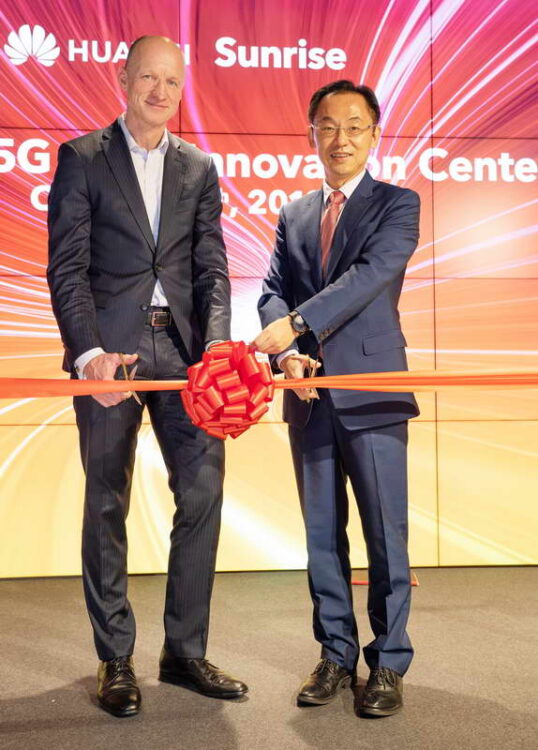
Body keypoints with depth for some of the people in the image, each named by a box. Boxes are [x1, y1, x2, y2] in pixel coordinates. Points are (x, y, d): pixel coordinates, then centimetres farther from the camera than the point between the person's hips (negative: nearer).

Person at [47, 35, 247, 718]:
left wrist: (215, 345, -9)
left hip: (182, 349, 3)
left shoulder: (200, 169, 15)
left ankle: (185, 651, 14)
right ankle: (115, 660, 17)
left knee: (203, 492, -2)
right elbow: (66, 268, -3)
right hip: (108, 348, -3)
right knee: (107, 505, 4)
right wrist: (90, 351, -17)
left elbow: (212, 270, 8)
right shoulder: (81, 158, 5)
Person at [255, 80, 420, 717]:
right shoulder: (292, 216, 16)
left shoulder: (397, 204, 2)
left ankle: (388, 661, 14)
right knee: (321, 533, 10)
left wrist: (297, 323, -26)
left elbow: (371, 273, -15)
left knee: (385, 533, 0)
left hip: (372, 393, -4)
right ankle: (336, 653, 24)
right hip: (309, 398, 5)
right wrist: (286, 354, -14)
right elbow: (273, 292, 6)